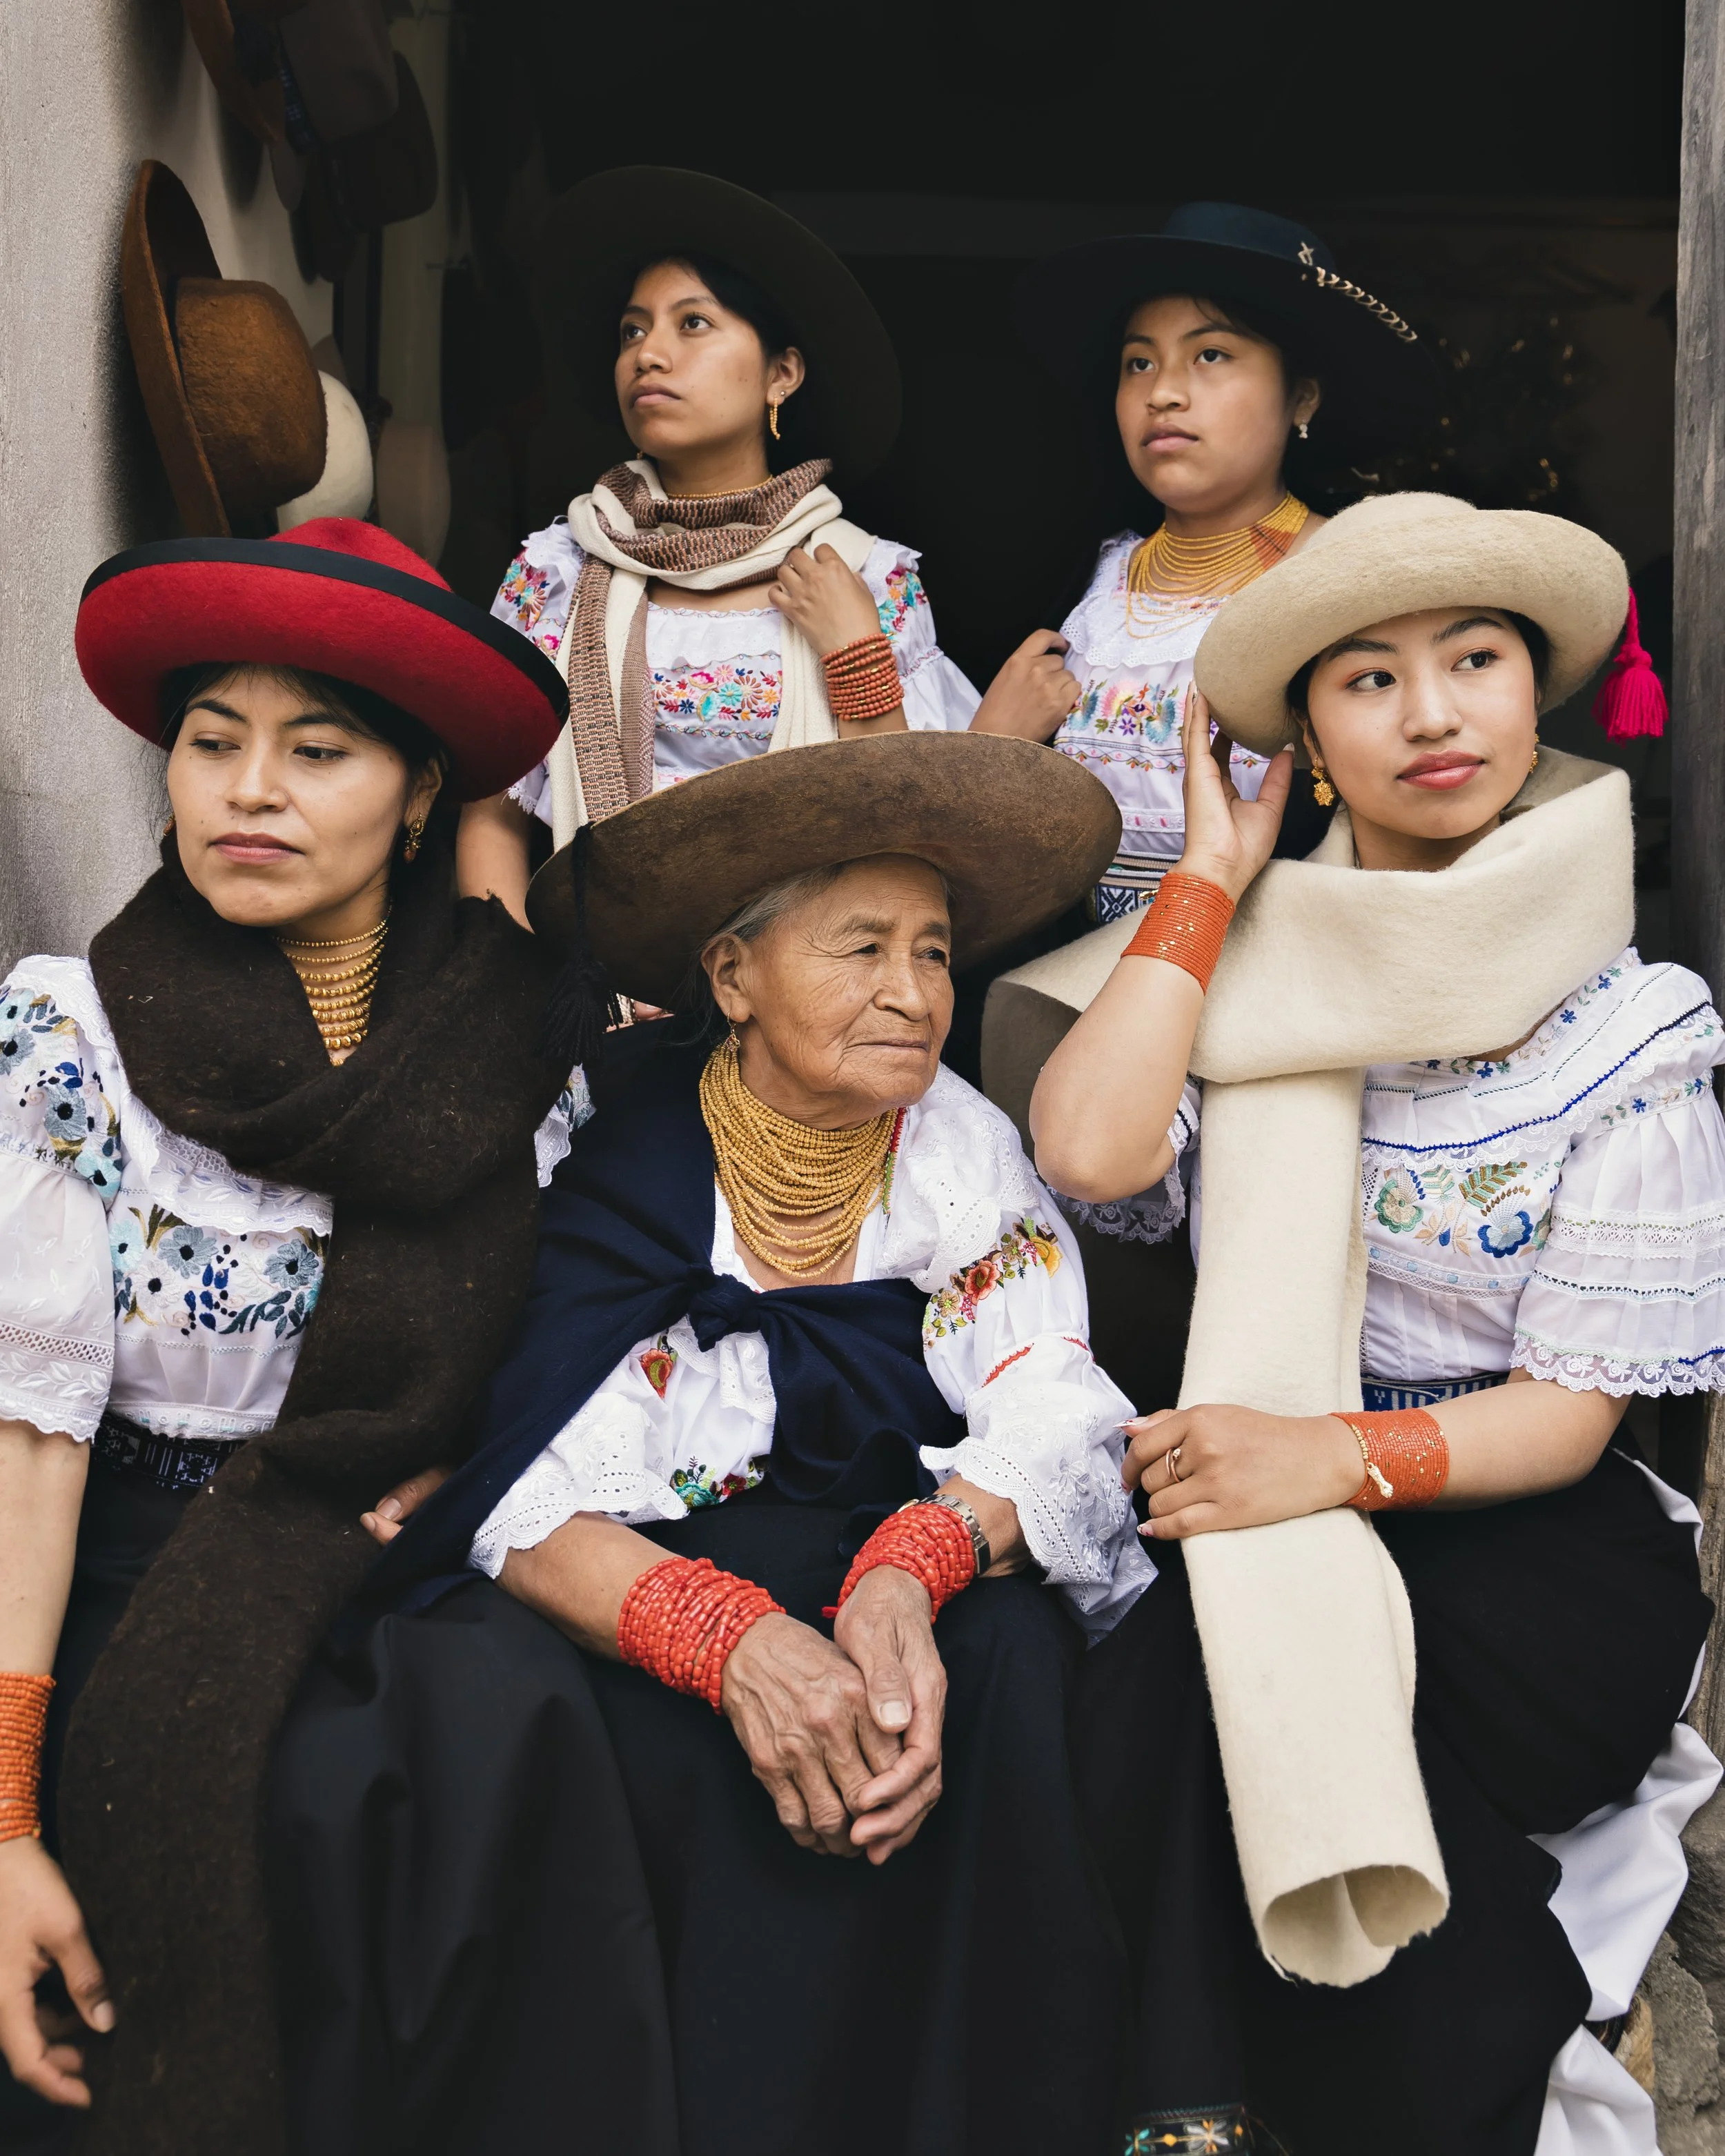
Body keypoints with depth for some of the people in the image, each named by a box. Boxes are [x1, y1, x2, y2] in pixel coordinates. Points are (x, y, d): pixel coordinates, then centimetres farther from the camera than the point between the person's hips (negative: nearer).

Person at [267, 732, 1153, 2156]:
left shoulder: (969, 1156, 1)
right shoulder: (611, 1160, -9)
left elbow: (1054, 1425, -8)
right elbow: (522, 1501, -17)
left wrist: (909, 1573, -31)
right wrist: (733, 1637, -36)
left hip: (918, 1590, 3)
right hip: (625, 1598, -2)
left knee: (995, 1664, -29)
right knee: (494, 1713, -32)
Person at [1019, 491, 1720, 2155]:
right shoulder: (1267, 972, 4)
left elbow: (1570, 1410, -6)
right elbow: (1090, 1149, -16)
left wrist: (1339, 1455, -24)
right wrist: (1212, 872, -5)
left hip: (1523, 1531, -2)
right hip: (1274, 1516, 2)